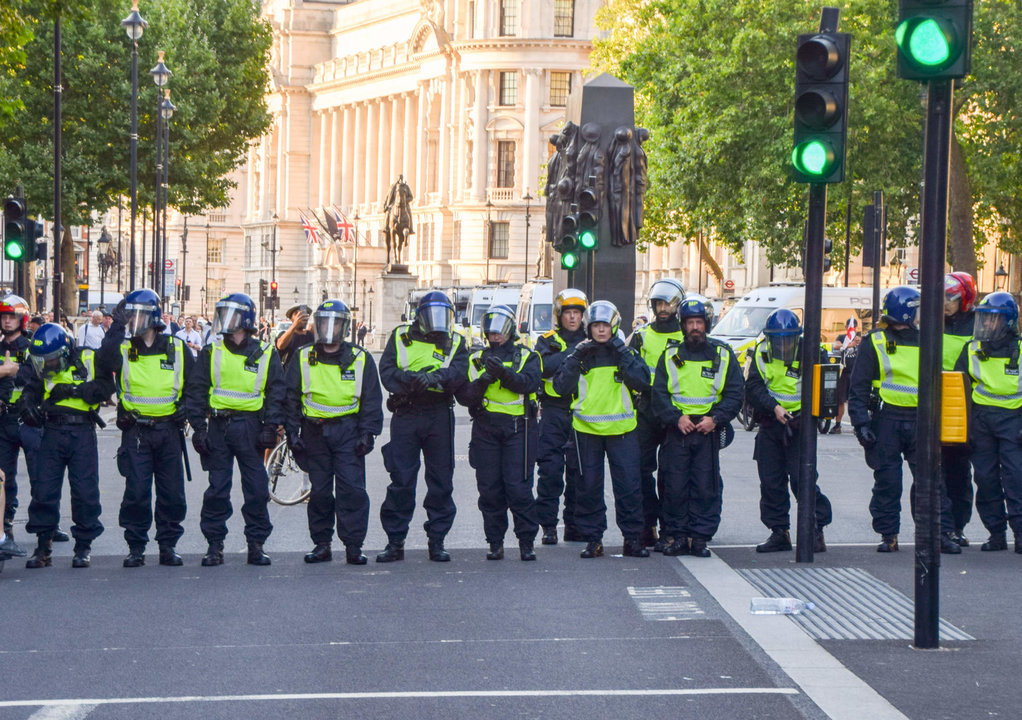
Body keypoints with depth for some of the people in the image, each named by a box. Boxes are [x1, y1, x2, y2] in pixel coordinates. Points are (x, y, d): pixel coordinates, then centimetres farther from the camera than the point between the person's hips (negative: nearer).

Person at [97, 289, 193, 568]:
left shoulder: (177, 348, 7)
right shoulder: (123, 349, 3)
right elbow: (104, 363, -21)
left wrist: (187, 404, 1)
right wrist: (117, 327, -22)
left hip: (168, 429, 1)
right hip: (135, 432, -1)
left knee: (171, 492, 3)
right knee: (136, 491, -4)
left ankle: (168, 545, 14)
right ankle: (136, 547, 7)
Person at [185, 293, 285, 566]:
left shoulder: (265, 354, 5)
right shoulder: (211, 352, 7)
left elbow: (276, 393, 6)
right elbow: (195, 390, 7)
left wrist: (270, 428, -4)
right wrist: (198, 427, -1)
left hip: (250, 427, -1)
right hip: (218, 427, 1)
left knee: (257, 489, -1)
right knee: (217, 489, 1)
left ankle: (256, 544, 9)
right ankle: (214, 545, 8)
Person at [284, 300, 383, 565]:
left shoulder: (360, 360, 6)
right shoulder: (303, 359, 7)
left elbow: (372, 400, 7)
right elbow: (290, 398, 9)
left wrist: (367, 433, -2)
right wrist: (293, 433, 1)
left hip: (348, 431, -1)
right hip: (315, 431, 1)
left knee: (352, 489, -8)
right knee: (319, 491, 4)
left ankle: (353, 546, -3)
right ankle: (321, 545, 13)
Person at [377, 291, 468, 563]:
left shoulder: (455, 343, 11)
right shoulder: (401, 337, 10)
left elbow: (458, 373, -7)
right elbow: (387, 371, -1)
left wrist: (432, 378, -24)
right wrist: (413, 380, -18)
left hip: (440, 416, 1)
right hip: (405, 415, -1)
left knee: (441, 480, 4)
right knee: (401, 480, -1)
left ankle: (437, 540, 13)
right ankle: (395, 541, 6)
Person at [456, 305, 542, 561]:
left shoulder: (527, 356, 9)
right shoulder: (476, 359, 15)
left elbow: (530, 382, -12)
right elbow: (464, 396, 4)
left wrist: (505, 374, -28)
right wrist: (483, 381, -14)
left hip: (518, 427, -3)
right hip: (485, 427, 3)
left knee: (519, 487, -8)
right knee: (489, 488, 2)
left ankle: (526, 542, 1)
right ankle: (495, 542, 10)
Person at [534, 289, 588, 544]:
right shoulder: (548, 341, 5)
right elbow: (544, 367, -14)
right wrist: (573, 352, -20)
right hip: (554, 413, -2)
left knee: (579, 473, 4)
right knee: (551, 472, -4)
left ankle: (574, 526, 12)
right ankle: (548, 526, 2)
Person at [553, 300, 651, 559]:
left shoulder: (626, 353, 6)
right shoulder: (580, 354, 6)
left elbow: (642, 382, -9)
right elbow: (561, 387, -3)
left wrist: (623, 354, -14)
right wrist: (575, 358, -11)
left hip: (621, 429, -1)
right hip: (586, 429, 1)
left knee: (629, 486, -3)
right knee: (589, 487, 5)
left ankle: (633, 538, 7)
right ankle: (592, 538, 14)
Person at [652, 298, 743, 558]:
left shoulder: (723, 355, 6)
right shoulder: (671, 355, 9)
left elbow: (736, 393, 5)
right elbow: (659, 393, 6)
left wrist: (715, 419, -9)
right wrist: (676, 417, -10)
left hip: (709, 430, -1)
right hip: (677, 430, 1)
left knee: (706, 487, -1)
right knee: (674, 486, 0)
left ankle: (700, 538, 5)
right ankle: (677, 536, 8)